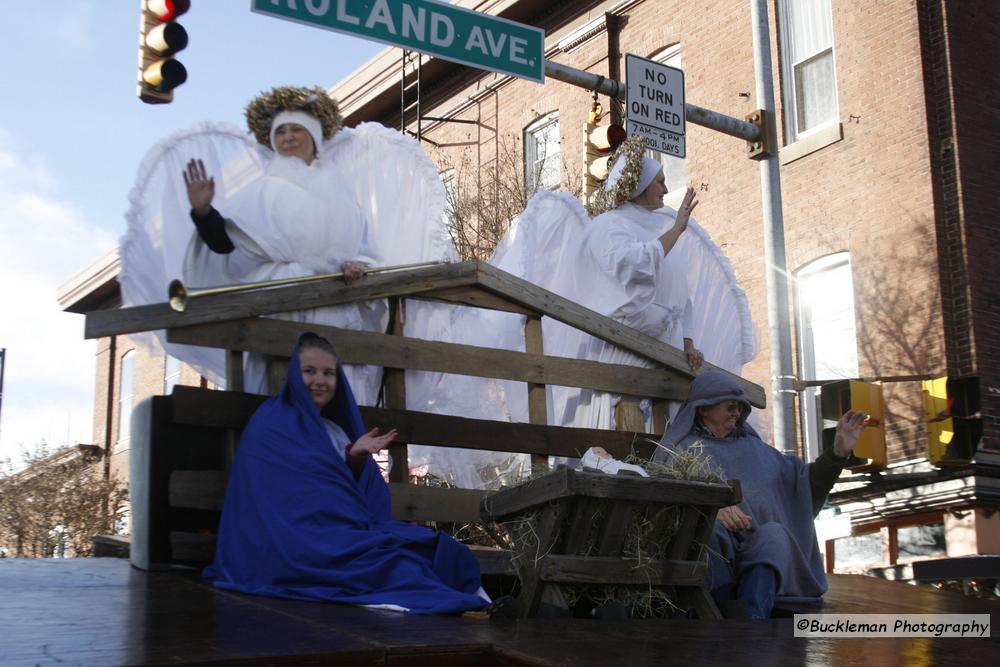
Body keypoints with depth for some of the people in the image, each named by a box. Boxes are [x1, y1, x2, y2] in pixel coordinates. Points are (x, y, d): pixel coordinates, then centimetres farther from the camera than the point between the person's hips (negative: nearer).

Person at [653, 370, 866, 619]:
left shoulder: (752, 447, 29)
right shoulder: (678, 447, 15)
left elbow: (805, 479, 22)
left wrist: (839, 451, 7)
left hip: (757, 548, 3)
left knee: (774, 534, -31)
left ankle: (749, 619, -56)